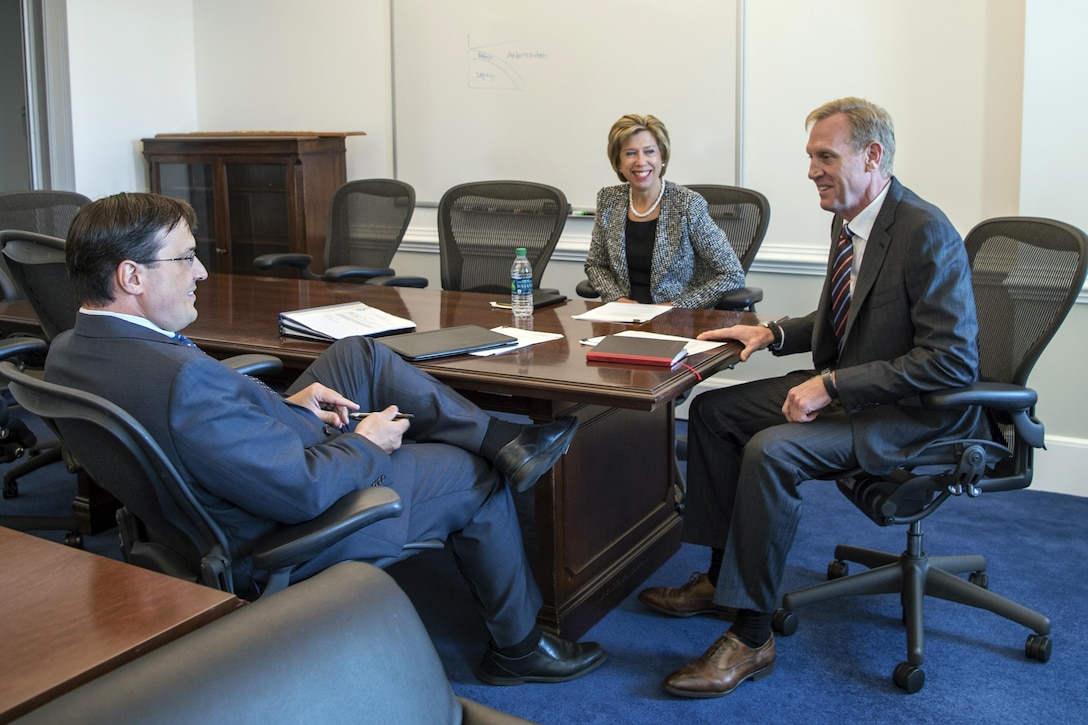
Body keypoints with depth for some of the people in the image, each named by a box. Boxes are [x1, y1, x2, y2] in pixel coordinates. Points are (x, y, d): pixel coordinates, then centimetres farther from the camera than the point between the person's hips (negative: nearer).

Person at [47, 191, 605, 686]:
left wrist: (285, 405, 0)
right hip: (288, 537, -9)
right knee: (474, 477, 9)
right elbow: (305, 490, -33)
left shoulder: (69, 352, -8)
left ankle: (501, 438, 12)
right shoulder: (181, 378, -39)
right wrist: (366, 443, -14)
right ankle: (517, 648, 29)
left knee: (363, 356, 10)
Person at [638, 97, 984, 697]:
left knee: (771, 451, -30)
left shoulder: (926, 234, -22)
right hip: (846, 388, 10)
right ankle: (722, 578, 13)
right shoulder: (848, 221, 7)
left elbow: (953, 361, -26)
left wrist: (832, 386, -26)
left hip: (914, 411, -10)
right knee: (712, 411, 4)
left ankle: (750, 636, -17)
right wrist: (773, 332, 3)